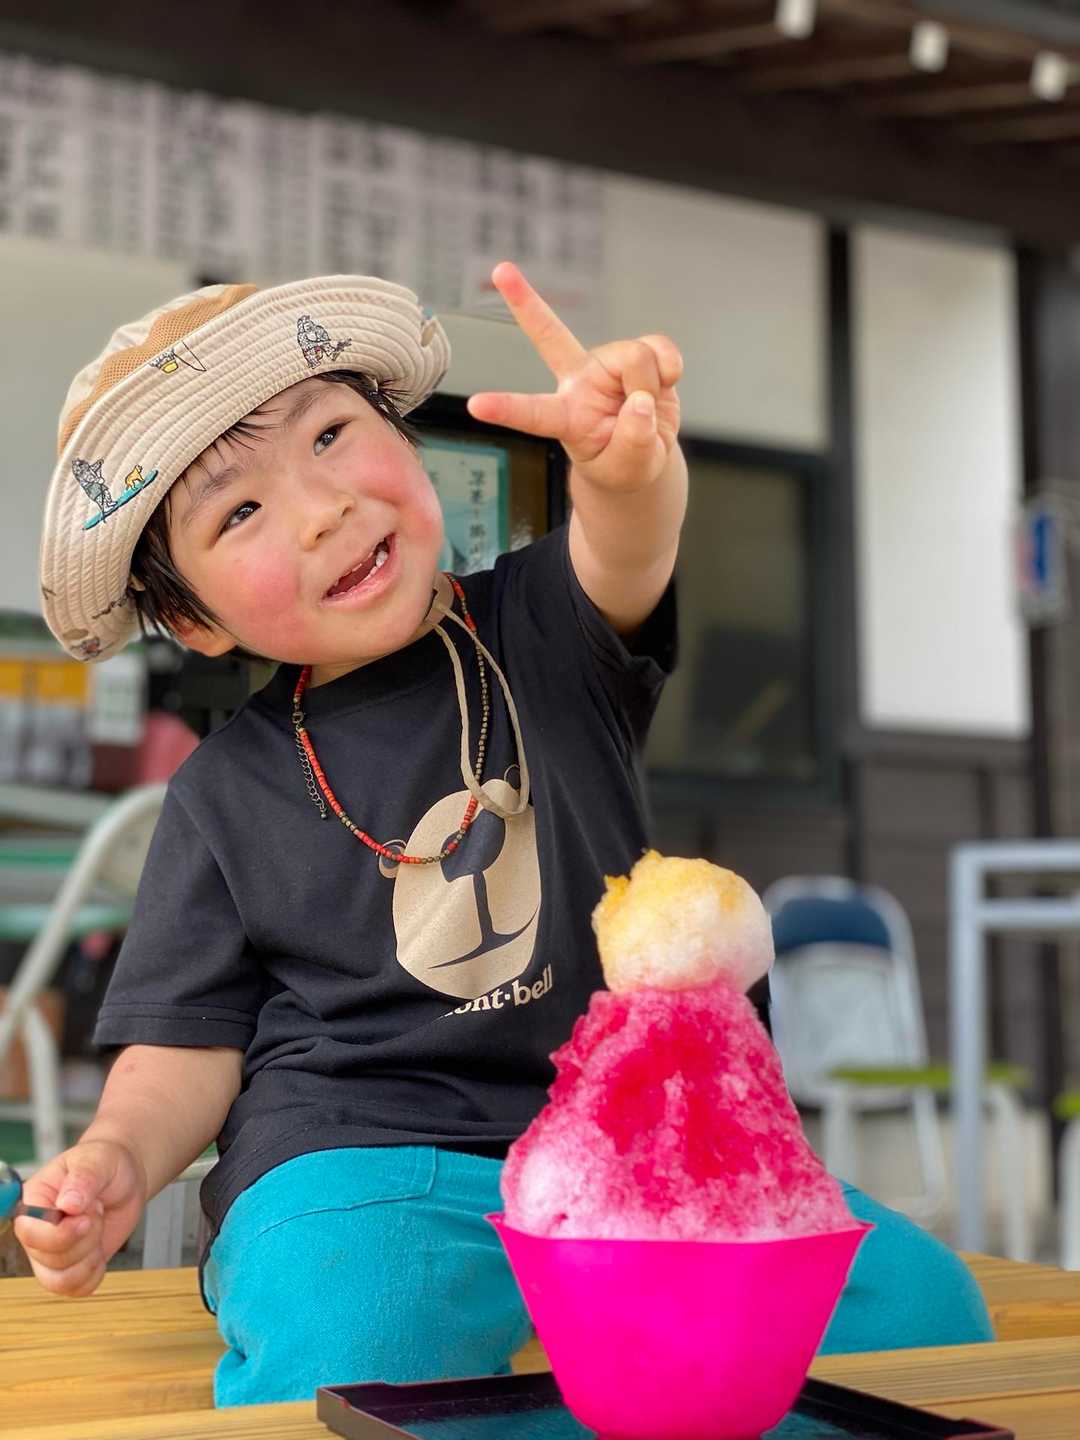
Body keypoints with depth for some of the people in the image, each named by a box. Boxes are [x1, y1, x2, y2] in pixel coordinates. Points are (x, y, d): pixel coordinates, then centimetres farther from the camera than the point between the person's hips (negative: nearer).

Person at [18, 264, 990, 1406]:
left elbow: (619, 555, -18)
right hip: (358, 1162, -2)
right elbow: (190, 1046, 9)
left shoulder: (541, 636, 6)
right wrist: (117, 1159, -13)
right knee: (339, 1359, -35)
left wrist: (627, 464, -42)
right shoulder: (223, 794, 5)